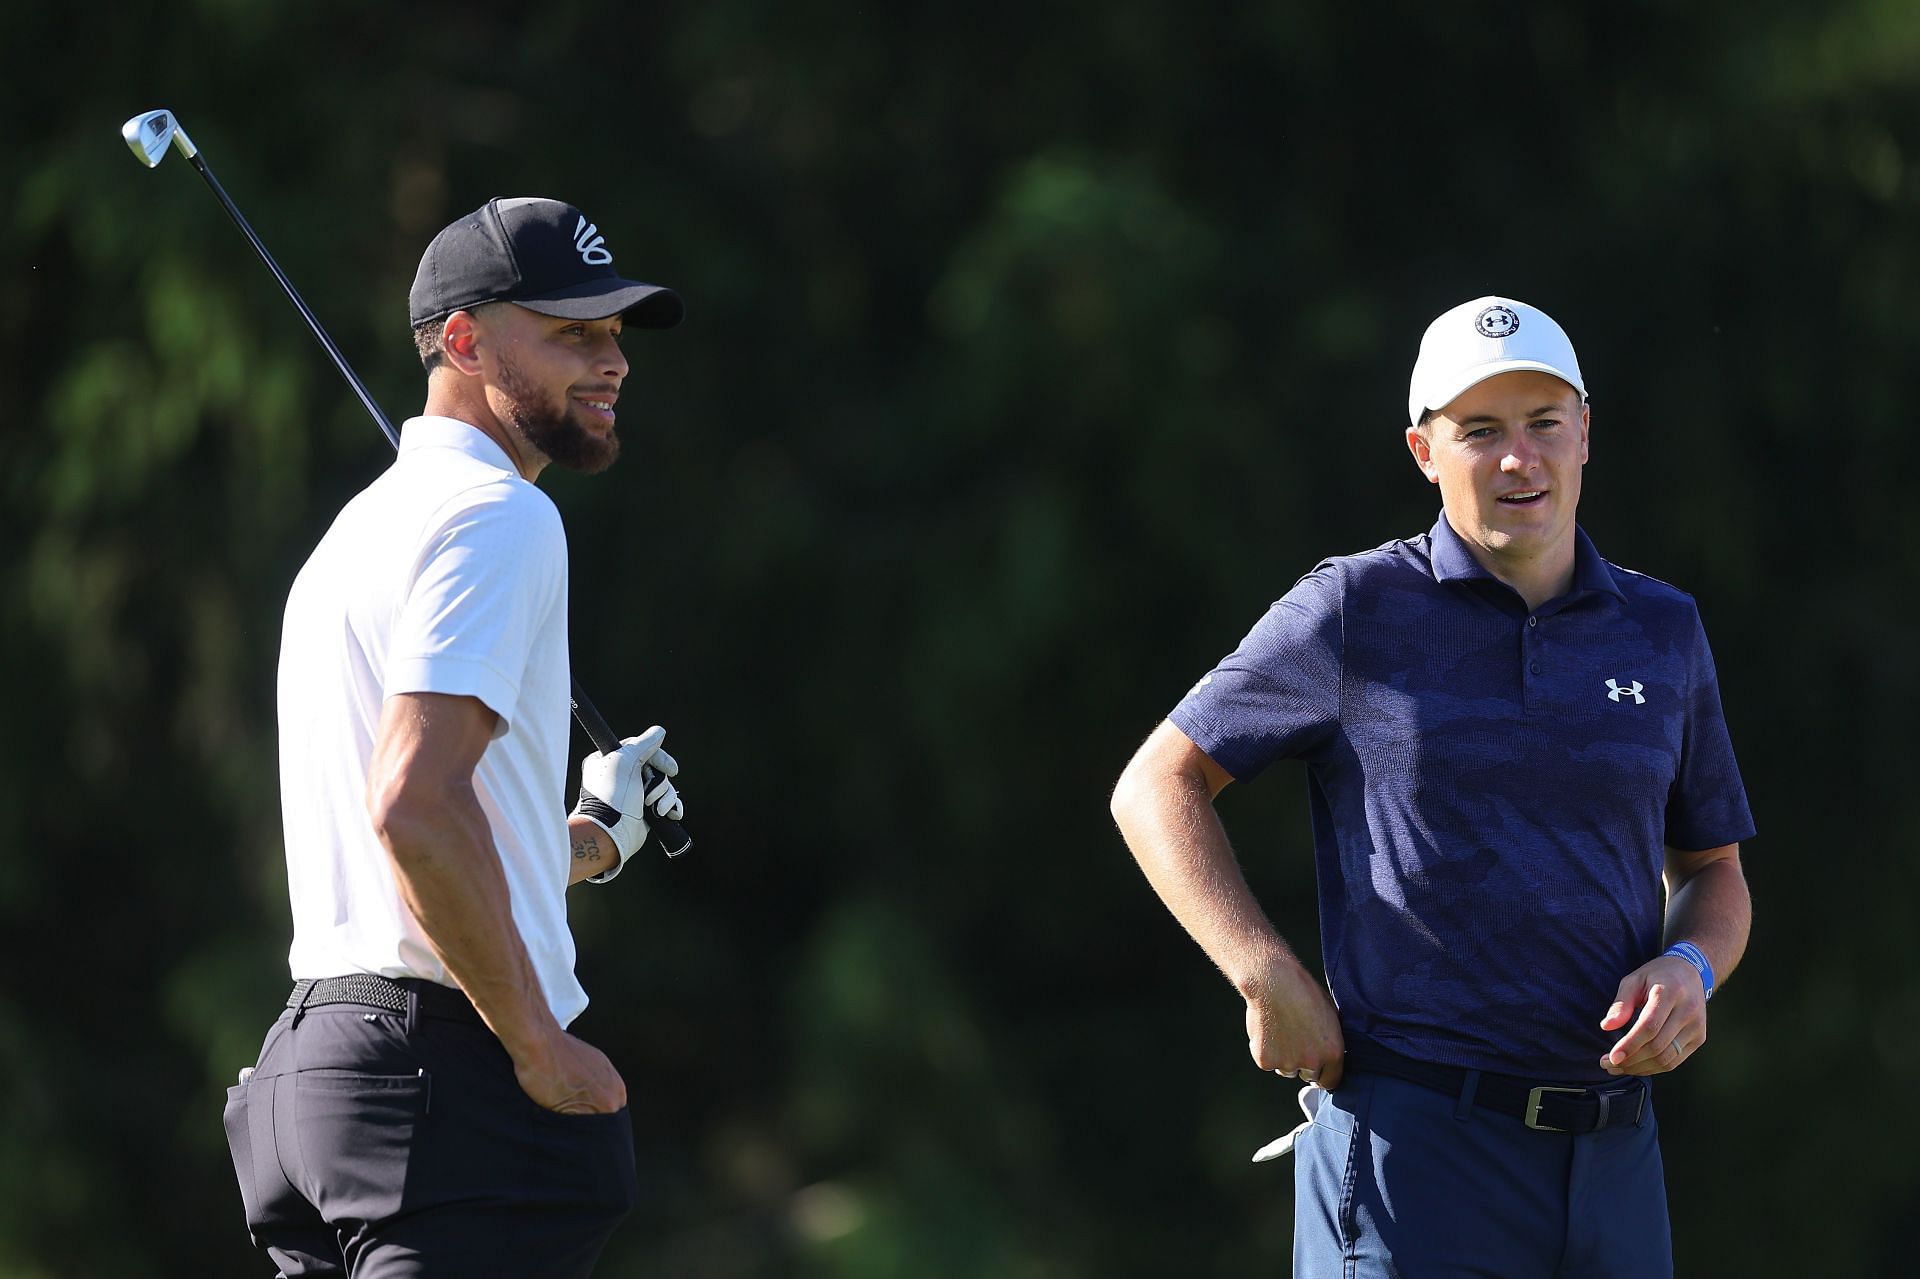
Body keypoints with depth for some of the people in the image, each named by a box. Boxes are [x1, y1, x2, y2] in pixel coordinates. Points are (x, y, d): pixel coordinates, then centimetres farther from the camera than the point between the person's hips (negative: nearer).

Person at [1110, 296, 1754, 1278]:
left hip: (1610, 1164, 5)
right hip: (1412, 1149, -4)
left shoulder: (1659, 632, 13)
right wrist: (1267, 978, -9)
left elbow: (1712, 874, 21)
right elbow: (1158, 787, 4)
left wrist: (1687, 972, -3)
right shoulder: (1354, 612, 1)